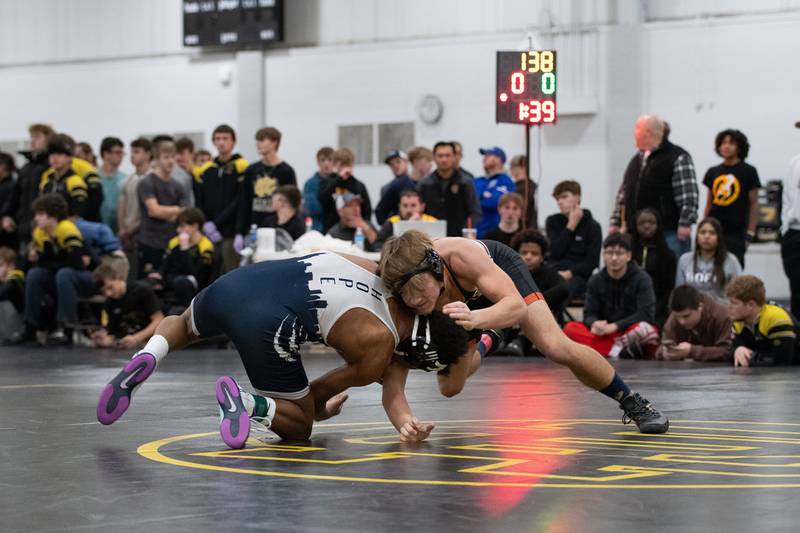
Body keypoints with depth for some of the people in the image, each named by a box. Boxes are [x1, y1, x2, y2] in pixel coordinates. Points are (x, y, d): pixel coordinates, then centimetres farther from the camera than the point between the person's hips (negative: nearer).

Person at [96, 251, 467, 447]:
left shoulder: (379, 270, 18)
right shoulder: (379, 348, 2)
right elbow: (329, 387, 14)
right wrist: (320, 407, 37)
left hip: (235, 281, 7)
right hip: (264, 325, -7)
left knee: (185, 326, 42)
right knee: (300, 425, 17)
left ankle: (148, 356, 12)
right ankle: (248, 404, -12)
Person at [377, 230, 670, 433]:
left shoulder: (459, 255, -47)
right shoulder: (402, 303, -38)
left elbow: (516, 305, -47)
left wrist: (475, 319, -65)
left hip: (501, 268, -3)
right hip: (466, 298, 3)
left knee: (558, 348, -21)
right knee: (449, 388, 7)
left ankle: (634, 403, 4)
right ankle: (480, 346, 46)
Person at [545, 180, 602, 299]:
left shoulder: (592, 226, 7)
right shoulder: (552, 221, 17)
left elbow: (592, 262, -2)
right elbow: (555, 252, 2)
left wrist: (569, 273, -16)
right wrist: (571, 226, -1)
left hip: (579, 275, -3)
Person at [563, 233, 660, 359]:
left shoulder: (642, 279, -7)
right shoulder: (596, 281, 3)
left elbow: (646, 314, -15)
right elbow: (590, 314, -1)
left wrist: (615, 326, -23)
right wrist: (594, 324, -26)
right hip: (605, 333, 4)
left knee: (645, 330, -38)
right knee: (570, 328, -21)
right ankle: (621, 351, -31)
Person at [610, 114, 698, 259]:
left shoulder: (678, 158, -5)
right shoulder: (636, 160, 19)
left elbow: (689, 194, -13)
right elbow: (623, 193, 22)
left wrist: (685, 223, -19)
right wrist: (615, 222, 17)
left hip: (669, 233, -7)